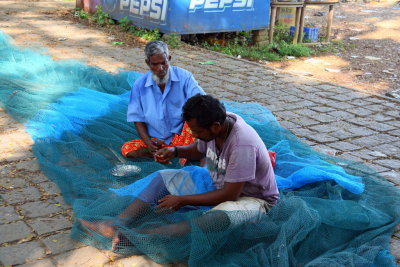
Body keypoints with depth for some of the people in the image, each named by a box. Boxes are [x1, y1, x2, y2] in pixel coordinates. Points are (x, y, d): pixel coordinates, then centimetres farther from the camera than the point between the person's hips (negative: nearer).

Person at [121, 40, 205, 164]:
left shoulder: (184, 77, -5)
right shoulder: (139, 85, -1)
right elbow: (138, 119, 2)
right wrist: (148, 143, -15)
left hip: (183, 136, -2)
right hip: (157, 140, 2)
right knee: (127, 148, -22)